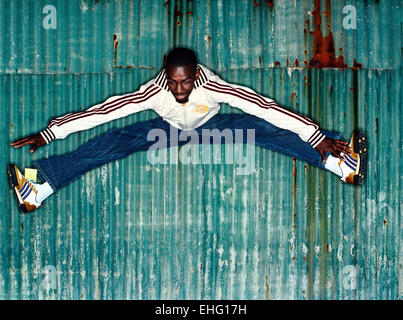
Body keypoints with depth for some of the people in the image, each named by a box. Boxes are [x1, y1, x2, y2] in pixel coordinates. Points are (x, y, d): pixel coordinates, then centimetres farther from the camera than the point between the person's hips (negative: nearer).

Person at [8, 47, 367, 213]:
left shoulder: (213, 86, -37)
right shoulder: (154, 91, -33)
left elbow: (265, 107, -39)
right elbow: (103, 111, -30)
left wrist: (317, 137, -42)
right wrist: (48, 133, -31)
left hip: (210, 125, 0)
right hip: (169, 128, 0)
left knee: (260, 128, -24)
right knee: (115, 141, -21)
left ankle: (340, 164, -33)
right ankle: (40, 189, -31)